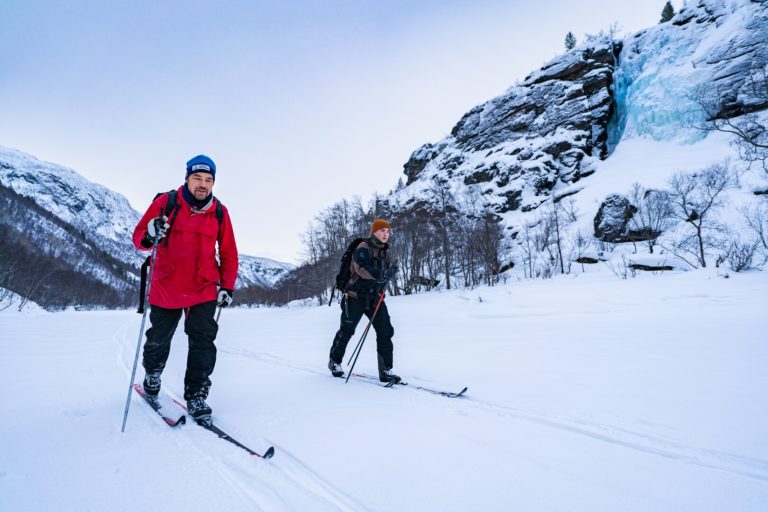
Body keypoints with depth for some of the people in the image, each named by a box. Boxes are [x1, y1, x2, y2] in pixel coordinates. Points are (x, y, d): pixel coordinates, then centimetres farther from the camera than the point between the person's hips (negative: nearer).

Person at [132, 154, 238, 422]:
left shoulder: (219, 212, 0)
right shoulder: (165, 202, -6)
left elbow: (229, 253, 5)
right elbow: (138, 237, -4)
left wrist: (227, 287, 0)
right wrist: (149, 235, -27)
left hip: (204, 290, 0)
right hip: (166, 289, 0)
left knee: (203, 342, -6)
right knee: (158, 340, 17)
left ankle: (196, 396, 6)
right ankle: (152, 379, 45)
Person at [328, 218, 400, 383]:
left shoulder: (385, 250, 11)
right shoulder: (363, 247, -13)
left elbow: (387, 270, 13)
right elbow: (361, 268, -29)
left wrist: (392, 270, -10)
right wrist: (380, 274, -43)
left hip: (375, 297, 6)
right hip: (356, 295, -6)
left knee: (385, 331, -5)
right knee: (346, 330, 6)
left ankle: (386, 371, 2)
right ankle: (335, 361, 29)